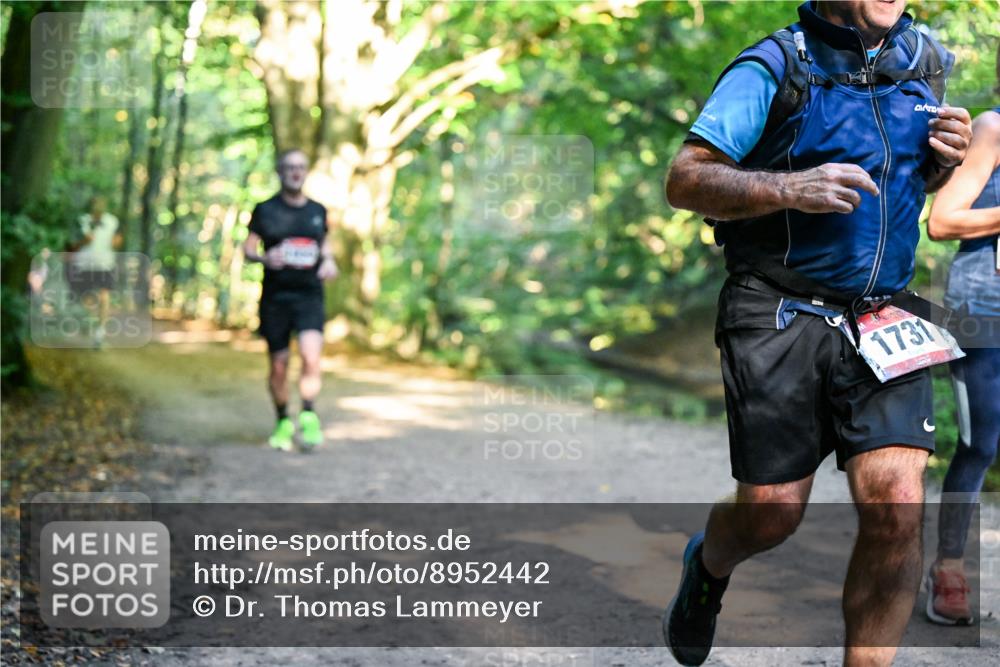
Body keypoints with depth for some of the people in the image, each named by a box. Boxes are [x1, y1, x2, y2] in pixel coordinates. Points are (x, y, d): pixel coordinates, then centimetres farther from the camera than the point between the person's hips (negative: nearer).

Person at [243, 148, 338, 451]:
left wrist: (329, 262, 2)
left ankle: (308, 416, -7)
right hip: (275, 297, -1)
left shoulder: (317, 211, 11)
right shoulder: (266, 210, 2)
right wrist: (265, 258, -17)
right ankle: (283, 422, 24)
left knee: (311, 356, -21)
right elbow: (248, 248, 5)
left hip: (310, 295, 1)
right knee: (278, 367, 5)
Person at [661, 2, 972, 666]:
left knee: (898, 506, -12)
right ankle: (708, 565, 38)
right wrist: (789, 188, -26)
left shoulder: (926, 62, 10)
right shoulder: (775, 68, -7)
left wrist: (945, 160, 2)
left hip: (881, 318, 4)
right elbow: (684, 181, -10)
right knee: (773, 514, 1)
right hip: (778, 315, -4)